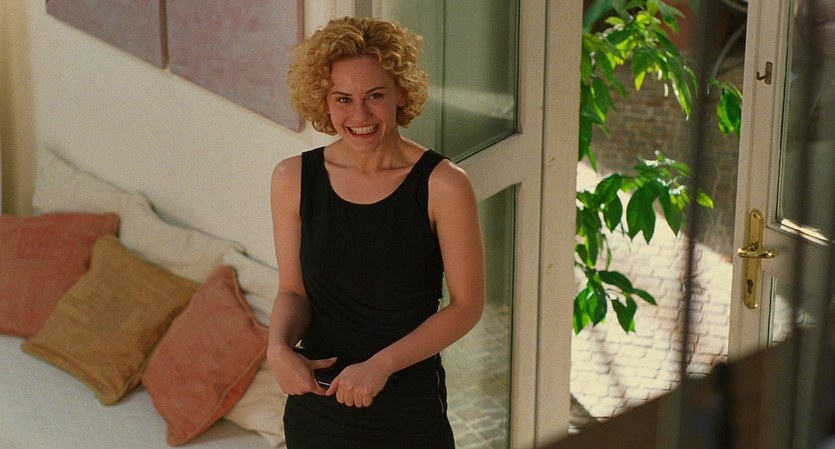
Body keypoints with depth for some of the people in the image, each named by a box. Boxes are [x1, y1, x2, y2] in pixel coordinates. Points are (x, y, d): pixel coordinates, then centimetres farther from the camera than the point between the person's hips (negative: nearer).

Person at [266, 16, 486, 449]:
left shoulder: (443, 186, -15)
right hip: (315, 399, 3)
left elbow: (466, 305, -10)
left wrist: (381, 364, -18)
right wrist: (279, 346, -17)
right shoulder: (293, 178, -6)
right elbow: (293, 289, 3)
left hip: (410, 412, -2)